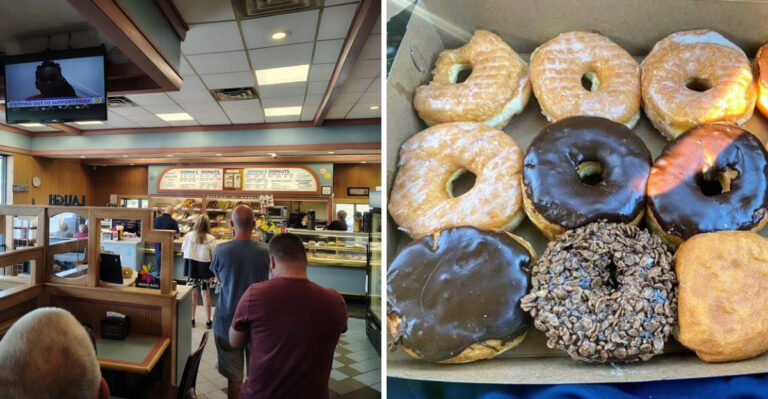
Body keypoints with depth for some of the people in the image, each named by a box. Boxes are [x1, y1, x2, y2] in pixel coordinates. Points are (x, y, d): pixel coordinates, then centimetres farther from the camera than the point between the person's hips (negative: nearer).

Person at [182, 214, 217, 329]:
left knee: (193, 294, 14)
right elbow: (214, 256, -11)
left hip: (191, 267, 2)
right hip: (205, 268, -2)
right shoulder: (211, 239, -14)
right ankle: (208, 321, 18)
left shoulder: (189, 235, -8)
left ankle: (191, 319, 24)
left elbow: (183, 249, 6)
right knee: (206, 294, 9)